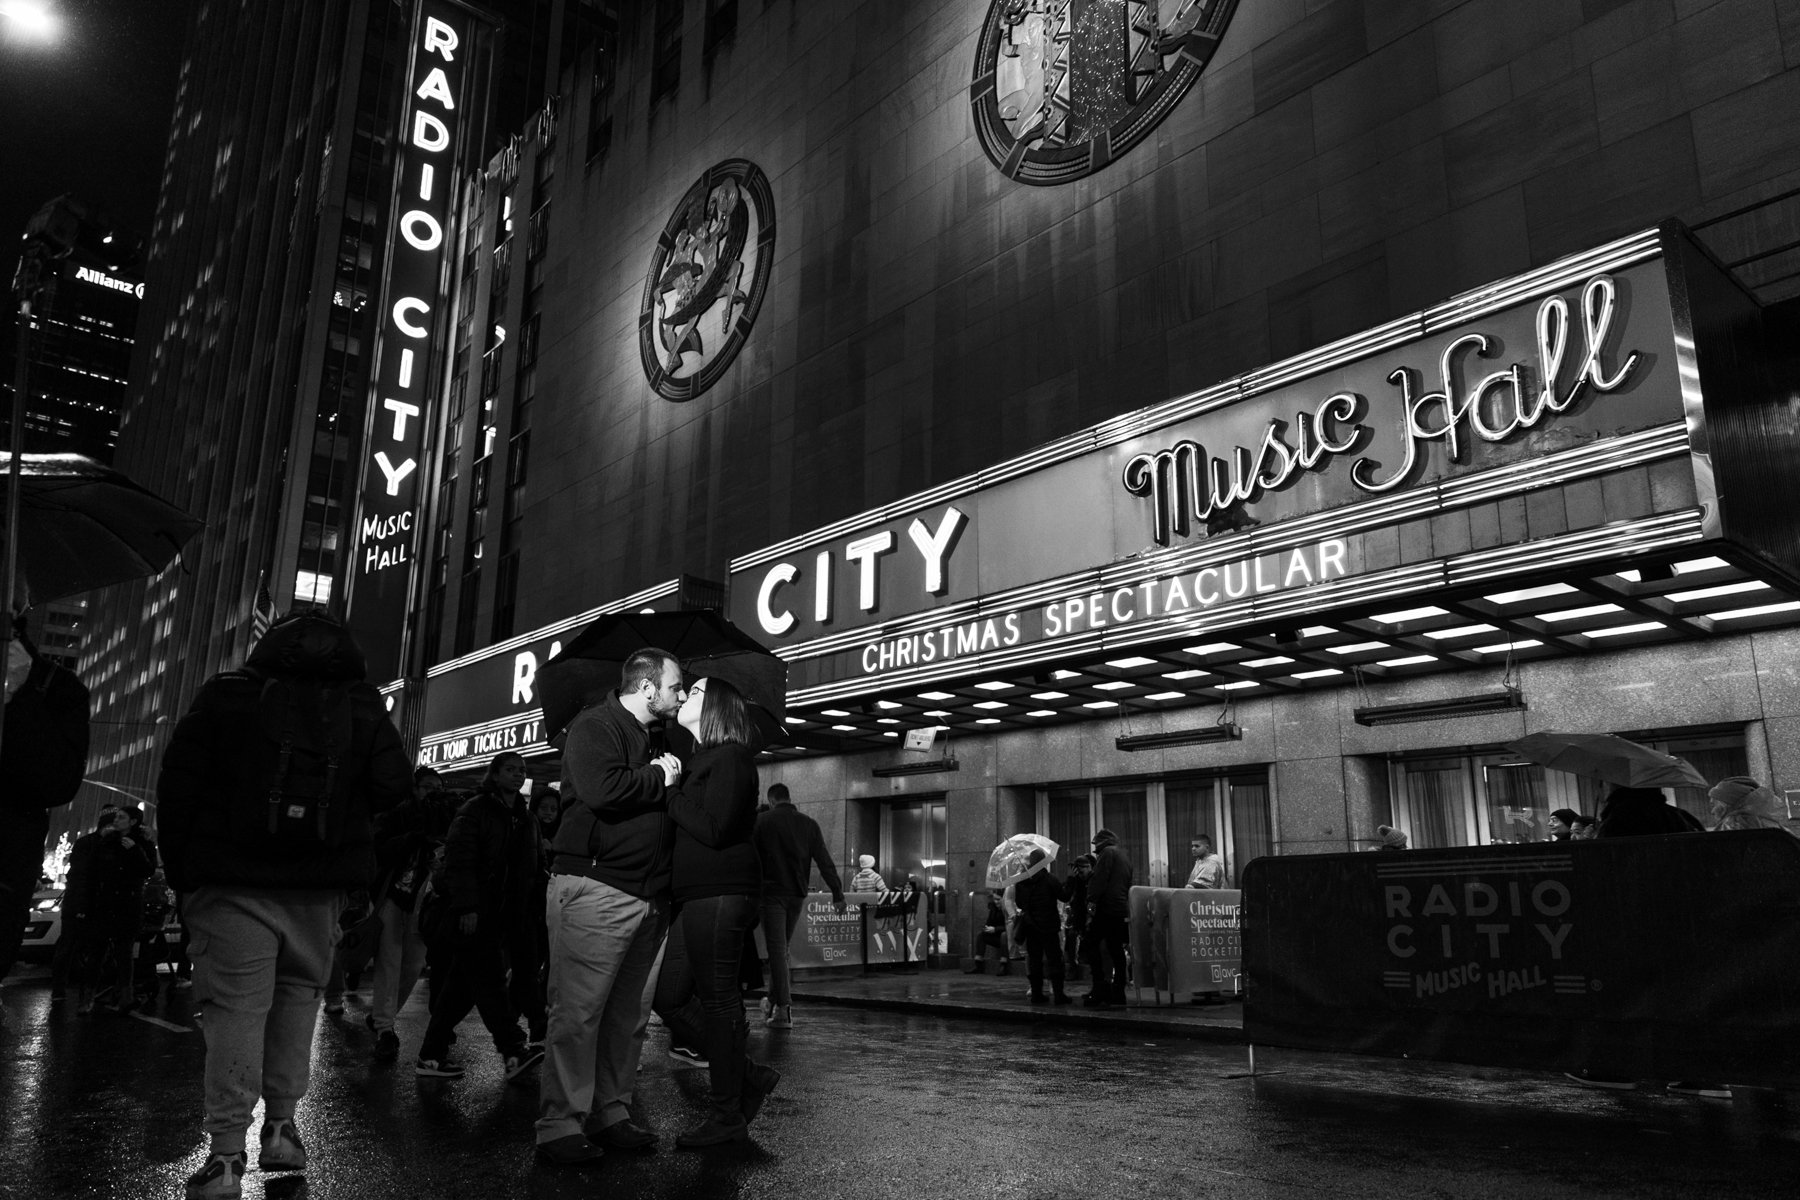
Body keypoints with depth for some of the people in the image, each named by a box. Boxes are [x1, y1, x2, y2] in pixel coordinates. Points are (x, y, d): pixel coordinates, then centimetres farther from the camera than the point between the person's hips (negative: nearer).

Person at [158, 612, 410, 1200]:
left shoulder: (225, 694, 0)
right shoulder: (363, 707, 3)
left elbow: (176, 784, -1)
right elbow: (393, 786, -3)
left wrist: (179, 870, 6)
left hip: (232, 883, -2)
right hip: (319, 887, 2)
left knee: (236, 1006, -1)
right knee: (298, 993, 16)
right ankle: (281, 1127, 15)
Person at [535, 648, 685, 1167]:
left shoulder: (654, 740, 22)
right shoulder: (594, 727, -6)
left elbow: (669, 806, 28)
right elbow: (602, 789, -23)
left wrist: (670, 774, 7)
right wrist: (659, 779, -9)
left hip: (648, 896, 9)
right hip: (596, 888, -8)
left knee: (630, 1014, 12)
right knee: (578, 1012, -4)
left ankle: (613, 1111, 22)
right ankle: (559, 1124, 4)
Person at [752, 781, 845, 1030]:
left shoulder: (762, 821, -3)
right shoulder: (809, 824, 6)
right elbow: (825, 861, 3)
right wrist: (837, 893, 5)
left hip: (772, 892, -4)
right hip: (798, 894, 4)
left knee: (776, 949, -3)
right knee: (782, 948, 17)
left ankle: (784, 1009, -9)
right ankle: (774, 1001, 24)